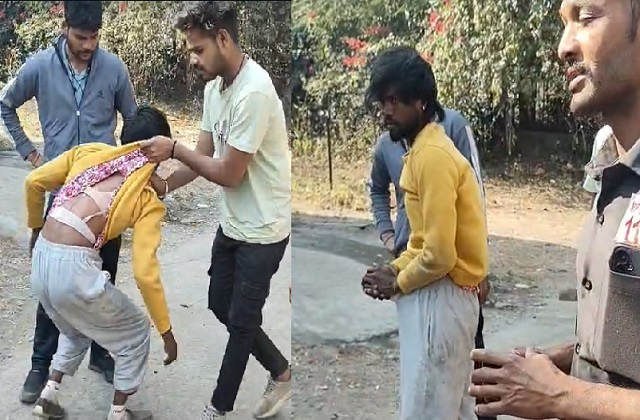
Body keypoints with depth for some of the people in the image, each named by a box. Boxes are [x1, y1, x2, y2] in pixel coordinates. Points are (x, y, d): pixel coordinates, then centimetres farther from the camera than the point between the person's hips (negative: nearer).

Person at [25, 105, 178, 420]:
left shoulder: (90, 152, 13)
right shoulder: (148, 201, 0)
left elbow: (34, 182, 12)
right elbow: (145, 273, -7)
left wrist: (35, 227, 31)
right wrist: (166, 332, 3)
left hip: (40, 260, 6)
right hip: (74, 269, -6)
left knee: (76, 330, 35)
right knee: (135, 335, 19)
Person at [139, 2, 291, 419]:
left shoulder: (254, 93, -27)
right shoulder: (215, 87, 3)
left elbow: (229, 174, -24)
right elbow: (203, 157, 7)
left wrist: (174, 149, -15)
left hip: (262, 228, -9)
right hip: (233, 222, 9)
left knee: (241, 320, 7)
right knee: (221, 306, 19)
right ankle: (281, 372, 36)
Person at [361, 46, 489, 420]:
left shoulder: (432, 155, -20)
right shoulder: (426, 148, 12)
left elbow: (440, 254, -24)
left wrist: (398, 284, -9)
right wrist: (394, 268, 7)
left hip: (440, 299, -10)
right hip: (444, 295, 10)